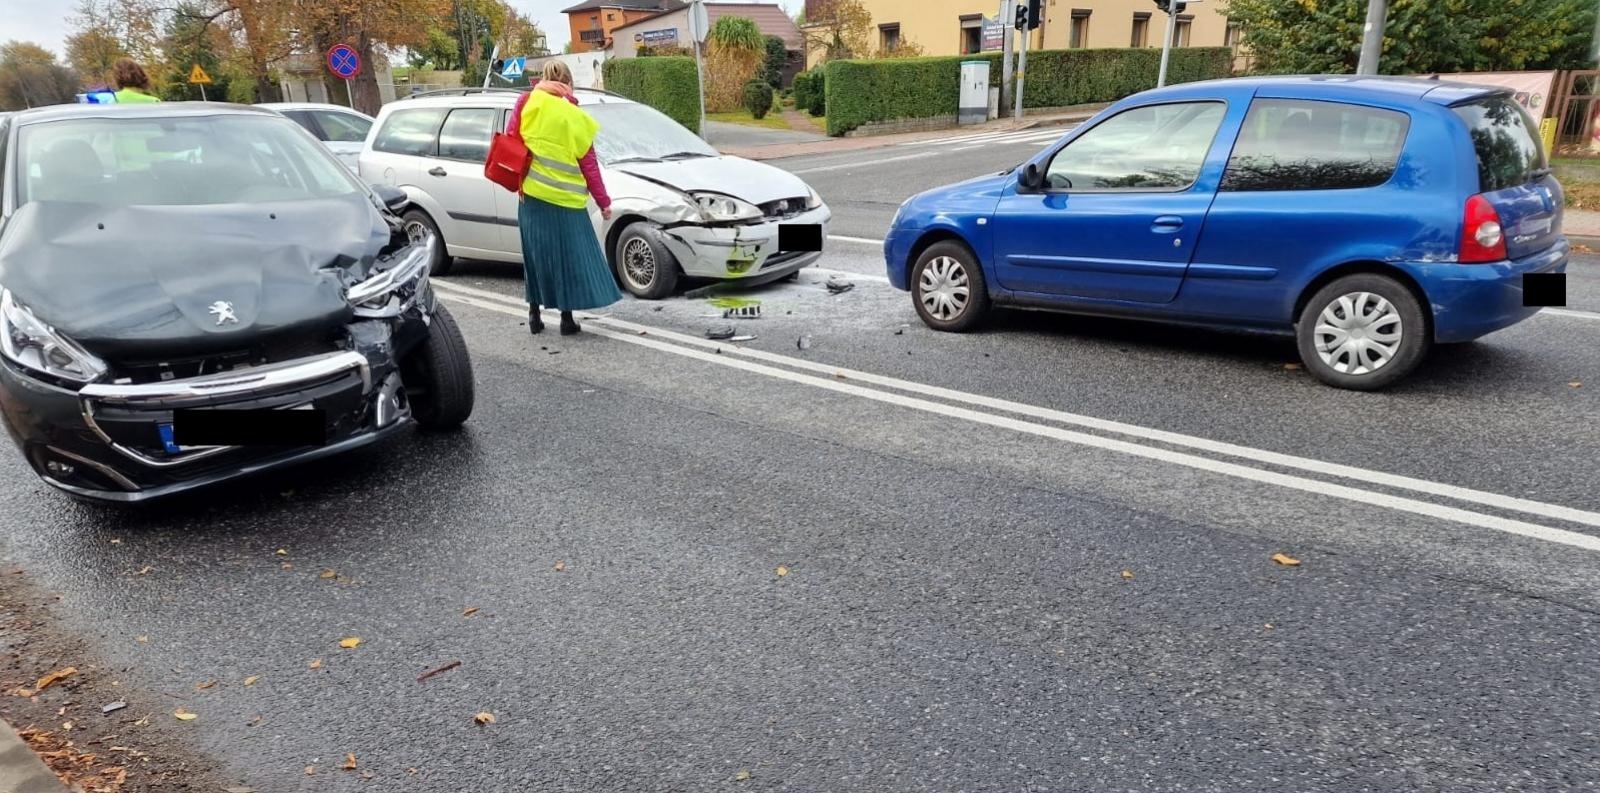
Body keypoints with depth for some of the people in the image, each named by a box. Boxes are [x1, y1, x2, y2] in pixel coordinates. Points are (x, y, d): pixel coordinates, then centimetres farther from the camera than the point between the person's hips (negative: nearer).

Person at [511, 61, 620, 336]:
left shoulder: (527, 103, 1)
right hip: (566, 199, -2)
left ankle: (534, 314, 19)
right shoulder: (576, 118, 0)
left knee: (536, 254, 13)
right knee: (570, 256, 6)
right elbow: (588, 164, 2)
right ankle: (567, 318, 7)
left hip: (533, 194, 2)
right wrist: (603, 202, 9)